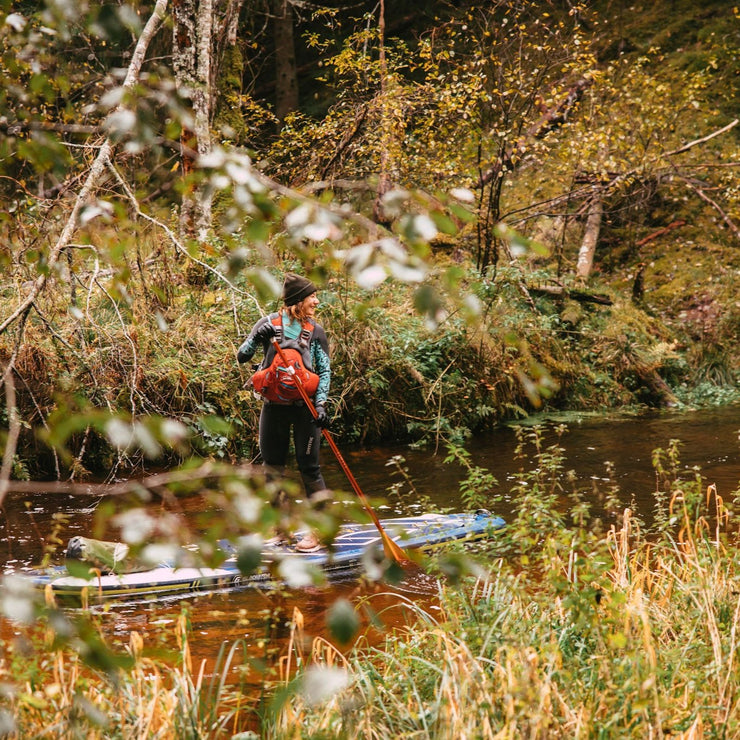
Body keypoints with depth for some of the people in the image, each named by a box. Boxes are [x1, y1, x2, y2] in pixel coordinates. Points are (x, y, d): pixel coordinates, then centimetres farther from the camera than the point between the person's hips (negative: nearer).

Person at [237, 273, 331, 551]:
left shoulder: (315, 331, 1)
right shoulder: (269, 324, -1)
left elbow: (324, 370, 1)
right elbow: (241, 358, -1)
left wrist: (320, 403, -13)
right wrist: (257, 338, -21)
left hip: (304, 407, -2)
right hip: (274, 406, 2)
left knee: (309, 467, -4)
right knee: (272, 466, 9)